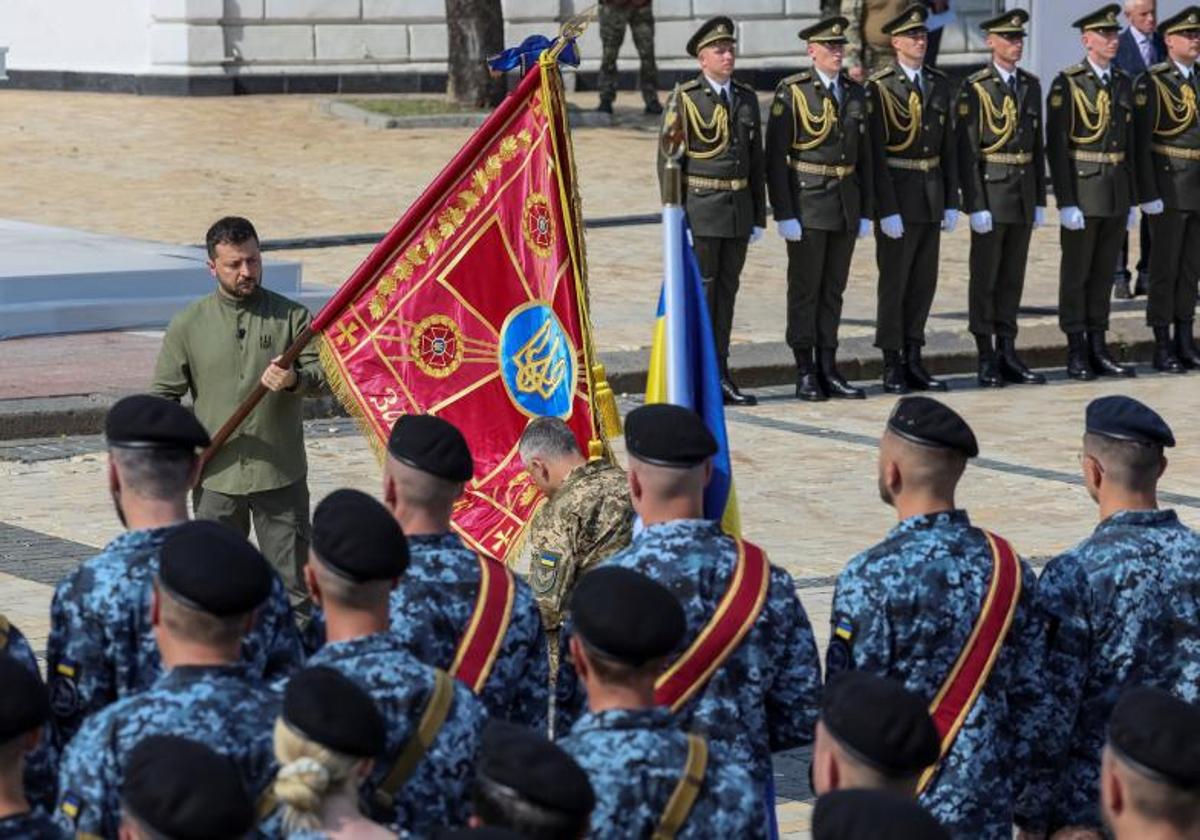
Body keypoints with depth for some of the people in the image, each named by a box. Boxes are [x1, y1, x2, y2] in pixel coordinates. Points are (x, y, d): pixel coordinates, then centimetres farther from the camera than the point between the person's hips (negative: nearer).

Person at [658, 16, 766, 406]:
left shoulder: (747, 98, 11)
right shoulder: (685, 98, -5)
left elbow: (756, 160, 15)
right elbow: (668, 160, -6)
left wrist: (758, 217, 12)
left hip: (739, 210, 5)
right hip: (701, 209, -5)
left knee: (726, 292, 10)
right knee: (699, 293, -3)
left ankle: (720, 374, 16)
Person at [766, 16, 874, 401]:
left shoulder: (855, 93, 9)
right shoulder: (792, 93, -8)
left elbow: (863, 155, 14)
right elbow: (775, 157, -10)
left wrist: (866, 210, 10)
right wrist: (784, 213, -15)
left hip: (845, 204, 5)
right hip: (807, 203, -5)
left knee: (833, 289, 9)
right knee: (805, 289, 0)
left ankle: (828, 371, 14)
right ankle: (805, 374, 6)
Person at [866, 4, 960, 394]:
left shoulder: (940, 85, 10)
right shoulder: (879, 87, -9)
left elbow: (948, 147, 12)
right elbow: (875, 153, -12)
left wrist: (951, 202, 7)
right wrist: (887, 210, -16)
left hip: (931, 198, 6)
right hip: (897, 197, -6)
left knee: (924, 282, 9)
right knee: (894, 282, 0)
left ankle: (913, 361, 16)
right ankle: (892, 366, 6)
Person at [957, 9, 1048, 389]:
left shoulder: (1031, 85, 11)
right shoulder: (975, 88, -7)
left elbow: (1038, 145, 14)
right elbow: (967, 151, -10)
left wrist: (1040, 200, 11)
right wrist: (976, 205, -15)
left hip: (1024, 194, 6)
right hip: (990, 192, -5)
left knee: (1013, 277, 9)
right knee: (985, 278, 0)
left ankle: (1007, 354, 14)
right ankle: (987, 360, 4)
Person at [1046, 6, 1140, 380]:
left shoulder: (1123, 83, 11)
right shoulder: (1067, 84, -8)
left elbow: (1130, 142, 15)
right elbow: (1056, 146, -11)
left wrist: (1132, 199, 13)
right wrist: (1066, 203, -16)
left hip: (1117, 191, 6)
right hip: (1082, 191, -6)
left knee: (1104, 274, 10)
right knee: (1076, 274, 1)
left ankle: (1098, 349, 15)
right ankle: (1076, 353, 7)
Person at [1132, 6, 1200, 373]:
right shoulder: (1151, 82, -8)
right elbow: (1141, 142, -12)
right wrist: (1148, 194, -16)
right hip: (1168, 189, -6)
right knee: (1165, 269, -1)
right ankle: (1162, 347, 4)